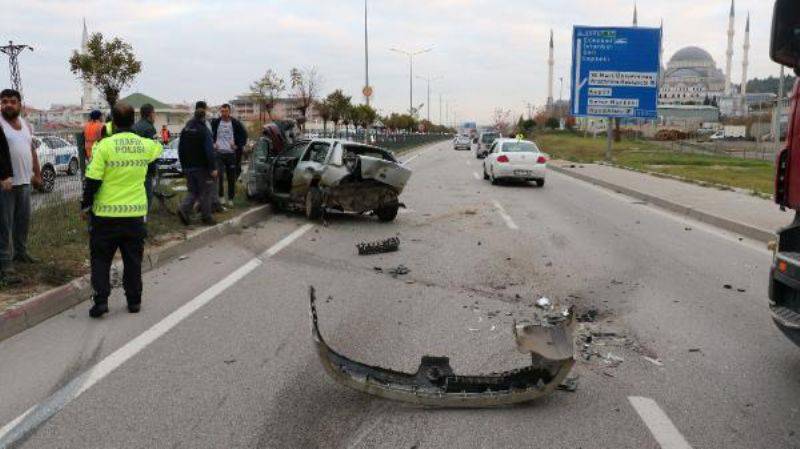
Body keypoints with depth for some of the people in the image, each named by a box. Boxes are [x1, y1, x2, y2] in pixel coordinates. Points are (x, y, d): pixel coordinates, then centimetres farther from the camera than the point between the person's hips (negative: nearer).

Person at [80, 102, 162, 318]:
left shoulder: (105, 145, -12)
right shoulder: (145, 145, -1)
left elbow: (93, 180, -12)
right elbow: (159, 147, 25)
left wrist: (85, 206, 0)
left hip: (106, 213, -3)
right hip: (135, 212, 3)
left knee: (101, 259, 10)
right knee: (133, 260, 13)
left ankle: (101, 301, 5)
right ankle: (134, 301, 17)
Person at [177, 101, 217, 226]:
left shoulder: (185, 129, 8)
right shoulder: (204, 130, -14)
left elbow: (180, 149, 13)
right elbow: (209, 151, -20)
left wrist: (184, 166, 20)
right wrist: (213, 168, -17)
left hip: (189, 167, 6)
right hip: (202, 167, -6)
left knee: (192, 191, 15)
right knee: (205, 192, 4)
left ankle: (184, 209, -7)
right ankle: (206, 217, 10)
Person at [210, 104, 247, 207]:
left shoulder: (235, 123, 1)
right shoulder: (215, 123, 2)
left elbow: (244, 135, 8)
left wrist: (238, 145, -1)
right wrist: (213, 143, 1)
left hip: (231, 153, 1)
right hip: (219, 153, -1)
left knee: (231, 177, 5)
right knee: (219, 175, -14)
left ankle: (230, 199, 16)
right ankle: (221, 196, 0)